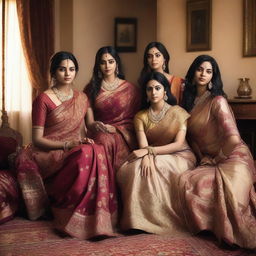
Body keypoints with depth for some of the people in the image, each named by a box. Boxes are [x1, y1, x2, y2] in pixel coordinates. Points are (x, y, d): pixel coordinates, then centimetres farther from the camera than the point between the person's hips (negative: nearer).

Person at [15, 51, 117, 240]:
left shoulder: (82, 98, 12)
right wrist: (67, 145, -20)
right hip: (49, 154, -5)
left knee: (98, 152, -29)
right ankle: (66, 212, -20)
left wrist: (86, 141, -6)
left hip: (76, 151, 5)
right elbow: (37, 139, -7)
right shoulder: (44, 99, -5)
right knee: (88, 155, -34)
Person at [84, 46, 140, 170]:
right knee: (103, 140, -35)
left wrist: (115, 129, -6)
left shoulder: (130, 89, 11)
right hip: (100, 132, 1)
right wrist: (95, 125, -17)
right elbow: (89, 121, 6)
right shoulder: (91, 88, 14)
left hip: (123, 134, -1)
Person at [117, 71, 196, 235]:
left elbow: (178, 144, -13)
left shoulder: (178, 112, -2)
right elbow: (143, 145, -9)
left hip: (180, 157, -2)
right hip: (156, 158, 3)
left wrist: (148, 151, -23)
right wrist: (147, 157, -34)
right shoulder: (141, 116, 7)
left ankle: (156, 219, -17)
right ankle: (138, 220, -18)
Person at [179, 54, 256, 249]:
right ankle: (216, 229, -7)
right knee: (188, 181, -22)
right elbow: (191, 135, 15)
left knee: (231, 195, -33)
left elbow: (233, 138, -20)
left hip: (232, 158, -6)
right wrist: (202, 158, 1)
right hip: (209, 161, 7)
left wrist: (218, 159, -7)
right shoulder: (190, 100, 12)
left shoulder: (217, 100, -11)